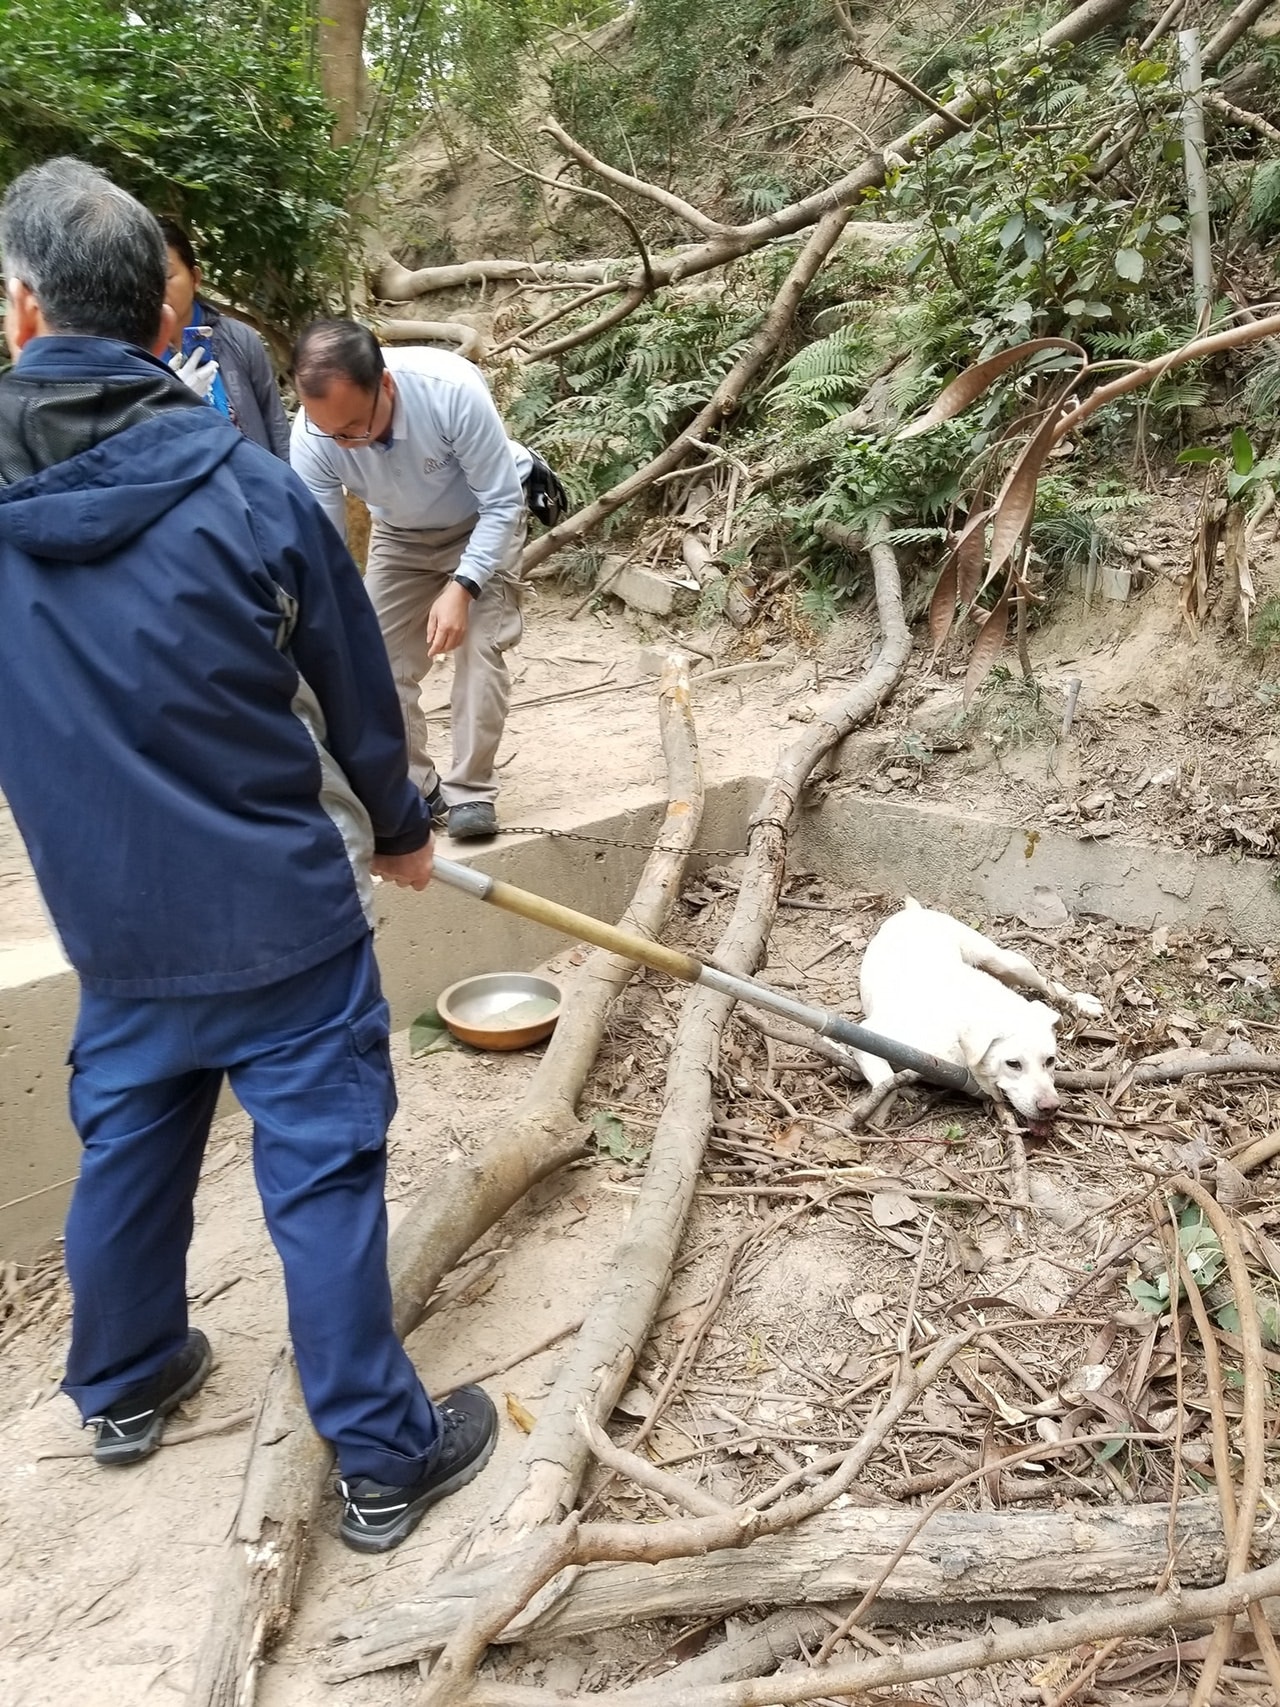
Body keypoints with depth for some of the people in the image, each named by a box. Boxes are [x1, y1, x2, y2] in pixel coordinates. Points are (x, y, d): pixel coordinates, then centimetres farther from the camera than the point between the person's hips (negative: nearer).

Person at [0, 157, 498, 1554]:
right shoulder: (246, 488, -14)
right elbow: (354, 691, -3)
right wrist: (399, 828, 14)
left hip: (114, 923, 4)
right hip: (281, 914, -4)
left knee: (127, 1149, 23)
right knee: (323, 1177, 6)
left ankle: (123, 1388, 46)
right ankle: (385, 1460, 22)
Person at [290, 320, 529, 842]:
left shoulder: (452, 390, -39)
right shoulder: (311, 437, -29)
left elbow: (501, 504, -28)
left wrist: (462, 588, -37)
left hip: (482, 521, -3)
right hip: (400, 535, 3)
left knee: (479, 646, -17)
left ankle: (471, 791, -7)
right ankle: (414, 788, 10)